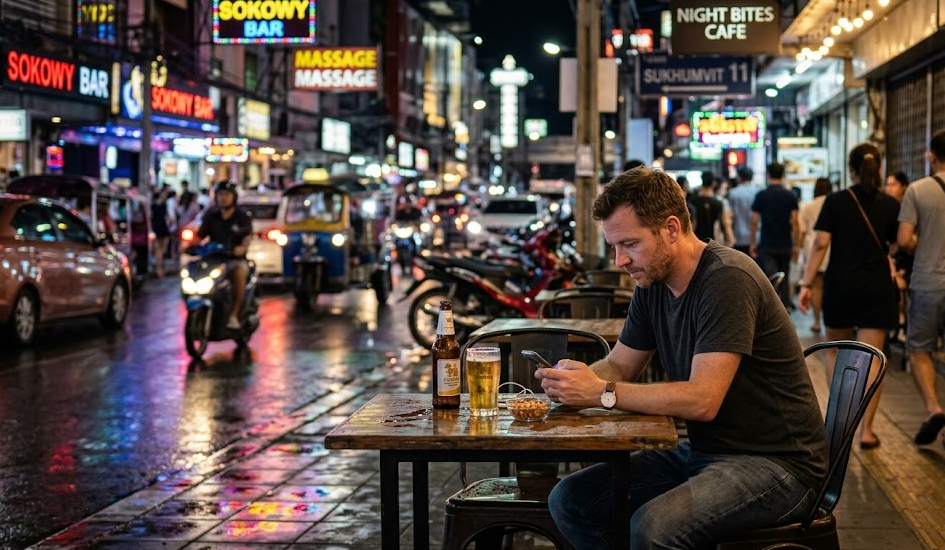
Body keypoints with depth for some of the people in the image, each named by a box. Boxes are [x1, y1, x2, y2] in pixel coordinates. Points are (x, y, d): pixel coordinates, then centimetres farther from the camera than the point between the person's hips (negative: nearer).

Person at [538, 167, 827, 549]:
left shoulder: (727, 280, -21)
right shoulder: (653, 283, 6)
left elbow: (702, 400, -27)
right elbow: (619, 365, 13)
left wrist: (602, 393, -23)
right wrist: (576, 377, -10)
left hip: (777, 463, -9)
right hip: (702, 452, 9)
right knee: (569, 500, -1)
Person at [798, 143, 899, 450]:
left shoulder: (835, 202, -3)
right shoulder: (889, 205, 0)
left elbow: (820, 244, -10)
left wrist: (806, 284, -9)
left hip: (840, 286, 0)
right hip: (877, 287, 0)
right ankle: (866, 430, -5)